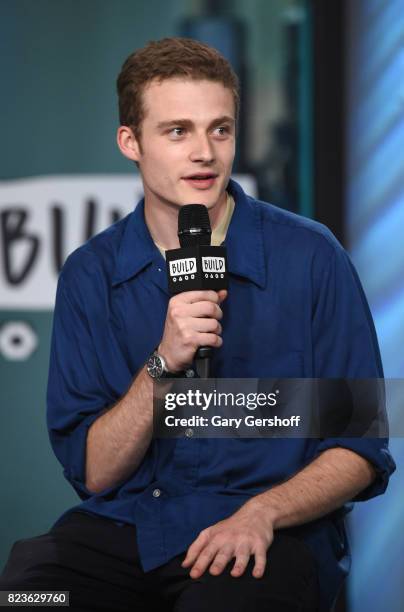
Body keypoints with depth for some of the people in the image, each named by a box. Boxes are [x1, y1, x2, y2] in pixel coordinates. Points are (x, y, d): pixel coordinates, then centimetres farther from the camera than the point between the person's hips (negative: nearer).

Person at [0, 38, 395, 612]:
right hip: (125, 527, 3)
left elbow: (361, 451, 1)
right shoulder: (92, 274, 4)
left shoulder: (309, 257, -3)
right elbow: (93, 473, 0)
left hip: (269, 537, -2)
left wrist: (262, 512, -17)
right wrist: (162, 364, -15)